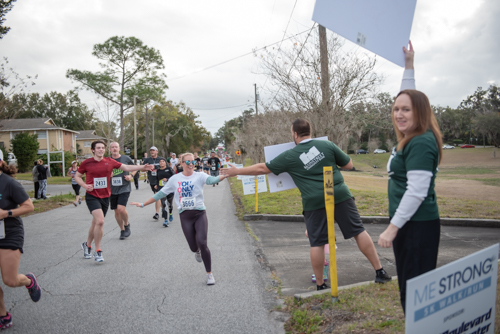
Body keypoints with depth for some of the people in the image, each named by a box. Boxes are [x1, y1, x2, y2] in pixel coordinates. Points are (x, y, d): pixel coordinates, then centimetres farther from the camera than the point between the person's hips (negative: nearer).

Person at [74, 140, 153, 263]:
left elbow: (126, 167, -3)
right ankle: (97, 251, -5)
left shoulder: (110, 162, 1)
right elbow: (77, 176, 7)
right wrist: (85, 185, -12)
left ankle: (87, 245, 40)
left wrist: (142, 167, -15)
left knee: (95, 223, 15)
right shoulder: (86, 163, -4)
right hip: (92, 196, -4)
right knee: (100, 221, -20)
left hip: (105, 197, 4)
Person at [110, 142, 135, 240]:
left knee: (121, 208, -20)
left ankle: (127, 225, 9)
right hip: (112, 189, 3)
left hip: (124, 188, -3)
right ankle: (122, 230, 28)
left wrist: (131, 176, -3)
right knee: (116, 211, 9)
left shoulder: (126, 158, -1)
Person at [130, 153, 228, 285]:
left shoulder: (199, 176, -3)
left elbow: (212, 180, -25)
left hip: (199, 213, -2)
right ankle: (197, 251, 43)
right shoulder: (175, 179, 4)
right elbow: (161, 193, 11)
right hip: (185, 215, 2)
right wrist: (143, 204, 13)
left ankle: (209, 274, 4)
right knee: (193, 247, 1)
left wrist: (225, 175, -46)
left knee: (202, 243, -14)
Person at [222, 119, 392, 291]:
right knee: (358, 231, 9)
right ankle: (380, 272, 14)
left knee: (317, 243, 7)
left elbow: (262, 168, 7)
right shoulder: (327, 145, 3)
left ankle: (320, 285, 15)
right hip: (340, 195, 2)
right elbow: (349, 165, 8)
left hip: (314, 202, -1)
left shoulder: (290, 156, 1)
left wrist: (237, 171, 19)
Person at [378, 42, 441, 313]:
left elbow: (416, 192, -22)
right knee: (408, 287, 17)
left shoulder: (421, 144, -17)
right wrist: (408, 65, 27)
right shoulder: (409, 138, 9)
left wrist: (392, 228, -20)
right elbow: (409, 97, 26)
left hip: (417, 226, -10)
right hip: (406, 222, 10)